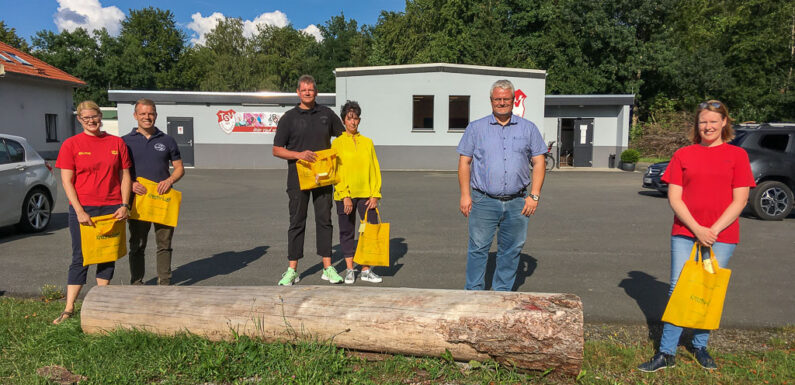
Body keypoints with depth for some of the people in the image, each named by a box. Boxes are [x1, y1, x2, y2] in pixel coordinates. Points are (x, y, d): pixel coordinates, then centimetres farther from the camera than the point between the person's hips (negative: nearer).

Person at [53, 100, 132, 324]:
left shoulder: (117, 143, 6)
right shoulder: (71, 144, 0)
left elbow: (125, 176, 8)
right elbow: (66, 181, -3)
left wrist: (124, 205, -2)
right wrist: (79, 211, -11)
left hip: (112, 209, 2)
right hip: (83, 209, -2)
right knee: (80, 258, 1)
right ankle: (69, 309, 9)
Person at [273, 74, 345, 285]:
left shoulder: (326, 114, 7)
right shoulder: (289, 117, 1)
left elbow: (343, 135, 20)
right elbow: (277, 150, -1)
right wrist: (299, 154, -17)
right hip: (298, 176, -2)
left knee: (324, 220, 5)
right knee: (297, 222, 2)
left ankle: (328, 268, 11)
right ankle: (292, 270, 8)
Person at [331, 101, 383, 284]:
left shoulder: (367, 142, 10)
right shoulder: (337, 143, 2)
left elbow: (375, 169, 8)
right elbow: (336, 171, -3)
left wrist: (375, 194, -2)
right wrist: (345, 196, -12)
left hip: (366, 194, 2)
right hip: (345, 195, -2)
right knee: (347, 232, 6)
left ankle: (366, 270, 10)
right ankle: (349, 270, 17)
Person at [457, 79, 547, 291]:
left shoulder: (528, 129, 10)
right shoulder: (475, 128, 7)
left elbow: (538, 162, 9)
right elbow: (464, 162, 5)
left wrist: (534, 195, -1)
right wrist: (465, 195, -4)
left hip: (517, 204, 2)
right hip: (484, 202, -2)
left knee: (510, 251, 9)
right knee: (478, 249, -2)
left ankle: (502, 293, 22)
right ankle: (474, 293, 10)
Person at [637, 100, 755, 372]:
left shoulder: (737, 155, 4)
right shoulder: (683, 155, 5)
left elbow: (740, 200, -2)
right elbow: (674, 198, 0)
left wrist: (714, 230, -12)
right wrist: (697, 229, -11)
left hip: (722, 235, 0)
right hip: (685, 233, 0)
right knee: (678, 290, 1)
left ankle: (700, 346, 27)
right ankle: (667, 353, 7)